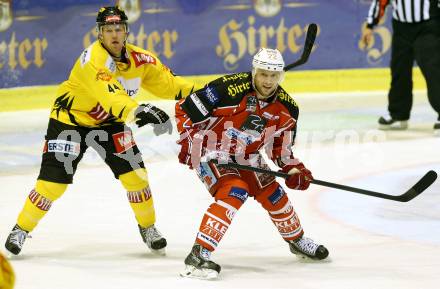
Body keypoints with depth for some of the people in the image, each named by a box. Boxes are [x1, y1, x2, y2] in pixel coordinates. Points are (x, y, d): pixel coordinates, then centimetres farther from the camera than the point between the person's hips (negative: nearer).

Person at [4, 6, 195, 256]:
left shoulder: (139, 59, -11)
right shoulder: (93, 59, -32)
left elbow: (167, 82, -4)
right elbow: (110, 96, -46)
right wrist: (138, 111, -61)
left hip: (109, 122, 5)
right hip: (70, 120, -5)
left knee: (134, 173, -4)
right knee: (53, 181, -8)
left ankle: (148, 227, 16)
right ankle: (21, 229, 9)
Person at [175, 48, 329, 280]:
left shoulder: (286, 108, -9)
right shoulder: (228, 89, -29)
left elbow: (280, 147, 6)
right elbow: (185, 110, -21)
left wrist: (293, 169, -9)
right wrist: (187, 142, -21)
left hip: (246, 156, 7)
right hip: (210, 150, -7)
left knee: (272, 194, 11)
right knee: (234, 192, -28)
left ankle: (297, 240, 40)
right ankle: (198, 255, -30)